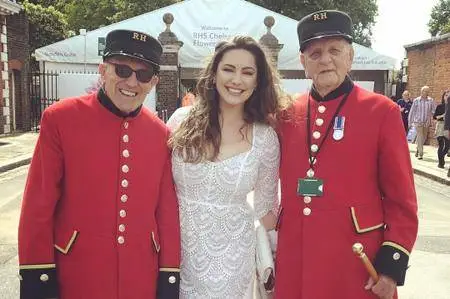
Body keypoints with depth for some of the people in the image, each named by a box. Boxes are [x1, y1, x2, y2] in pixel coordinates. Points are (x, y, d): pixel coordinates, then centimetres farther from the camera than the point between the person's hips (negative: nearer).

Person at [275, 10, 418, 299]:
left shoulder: (382, 111, -6)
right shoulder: (289, 115, 4)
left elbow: (402, 201, -4)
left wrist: (392, 265, -8)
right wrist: (272, 250, 12)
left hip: (356, 262, -3)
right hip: (294, 263, 3)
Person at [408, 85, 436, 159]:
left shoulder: (431, 100, 0)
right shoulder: (416, 100, -2)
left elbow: (433, 110, 2)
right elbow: (412, 111, 3)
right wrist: (410, 122, 4)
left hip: (426, 122, 2)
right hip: (418, 121, -2)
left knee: (424, 138, 13)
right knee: (420, 137, -9)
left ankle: (418, 149, 36)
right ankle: (420, 154, -7)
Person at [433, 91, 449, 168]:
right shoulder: (440, 106, 4)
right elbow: (434, 117, 3)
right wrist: (441, 116, -12)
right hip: (440, 126, -1)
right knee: (441, 145, -3)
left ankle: (442, 157, 22)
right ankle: (440, 162, 9)